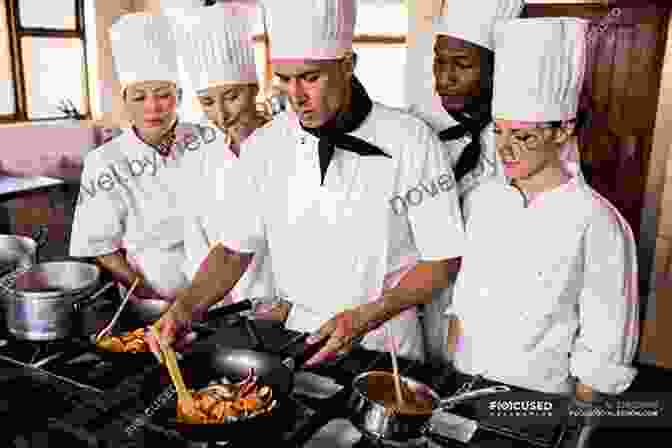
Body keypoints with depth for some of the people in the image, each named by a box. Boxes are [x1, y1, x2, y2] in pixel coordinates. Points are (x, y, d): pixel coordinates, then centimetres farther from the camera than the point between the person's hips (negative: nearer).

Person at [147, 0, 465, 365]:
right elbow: (236, 248, 0)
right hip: (300, 333, 3)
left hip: (387, 337, -2)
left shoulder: (410, 141, -17)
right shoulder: (264, 146, -7)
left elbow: (443, 260, -12)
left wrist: (366, 318, -21)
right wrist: (185, 307, -15)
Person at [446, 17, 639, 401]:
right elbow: (463, 295, 6)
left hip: (540, 400, -4)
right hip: (466, 387, 5)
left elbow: (604, 347, -12)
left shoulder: (596, 222, -18)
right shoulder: (482, 200, -3)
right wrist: (449, 370, 7)